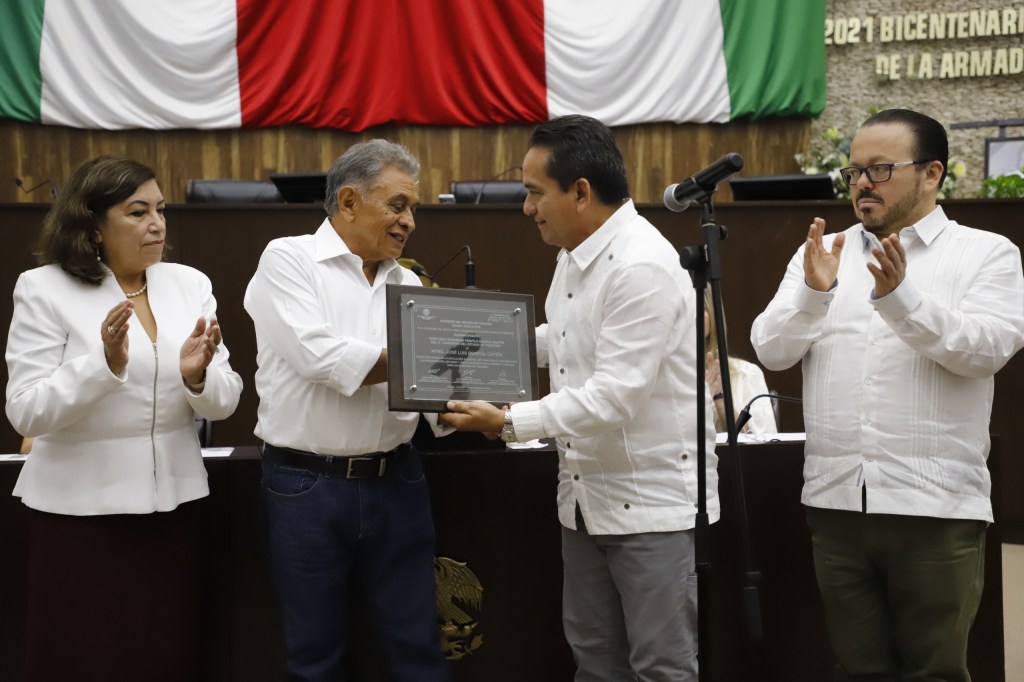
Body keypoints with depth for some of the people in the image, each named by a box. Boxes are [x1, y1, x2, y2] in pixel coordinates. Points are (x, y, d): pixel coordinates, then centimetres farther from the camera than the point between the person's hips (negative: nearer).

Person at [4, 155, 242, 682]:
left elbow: (224, 404, 4)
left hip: (171, 501, 4)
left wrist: (197, 376, -18)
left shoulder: (189, 284, 6)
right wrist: (106, 364, -27)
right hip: (81, 506, -4)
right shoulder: (44, 289, -7)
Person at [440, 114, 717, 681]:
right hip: (587, 499, 10)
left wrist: (508, 423, -22)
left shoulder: (641, 268, -23)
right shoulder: (575, 255, 9)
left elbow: (613, 396, -27)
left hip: (652, 503, -10)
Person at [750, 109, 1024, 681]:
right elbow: (771, 351, 3)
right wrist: (814, 294, -15)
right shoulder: (821, 254, 12)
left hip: (935, 506, -3)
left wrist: (901, 297, -25)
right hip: (837, 502, 4)